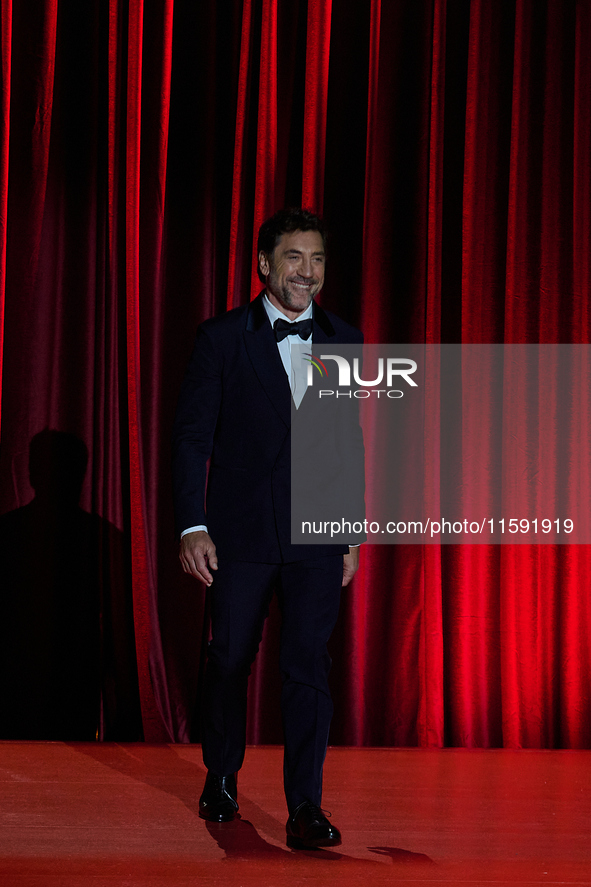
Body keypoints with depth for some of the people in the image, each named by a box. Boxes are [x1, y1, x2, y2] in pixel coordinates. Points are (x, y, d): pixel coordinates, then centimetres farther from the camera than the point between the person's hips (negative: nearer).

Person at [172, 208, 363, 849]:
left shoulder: (343, 341, 8)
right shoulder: (222, 338, -1)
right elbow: (191, 436, -2)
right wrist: (192, 526, -9)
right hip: (240, 532, -1)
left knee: (308, 664, -4)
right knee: (230, 658, 11)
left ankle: (305, 807, 0)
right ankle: (221, 779, 32)